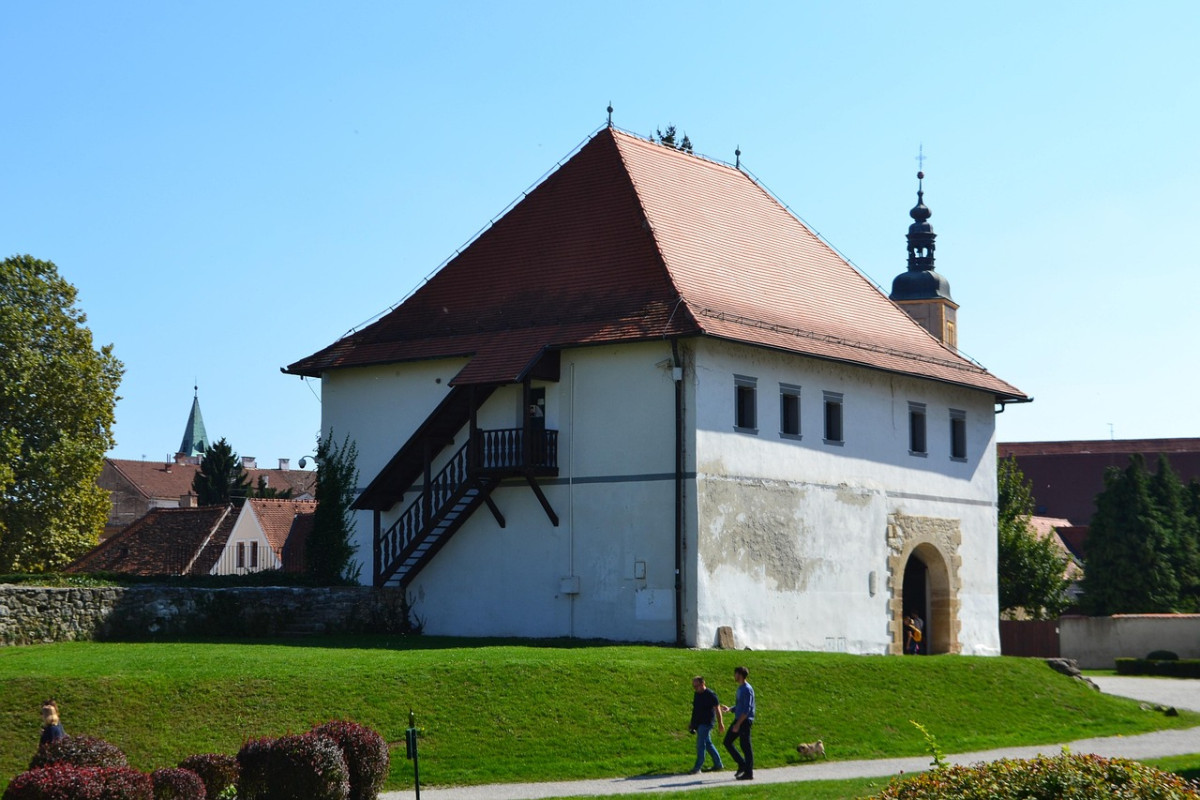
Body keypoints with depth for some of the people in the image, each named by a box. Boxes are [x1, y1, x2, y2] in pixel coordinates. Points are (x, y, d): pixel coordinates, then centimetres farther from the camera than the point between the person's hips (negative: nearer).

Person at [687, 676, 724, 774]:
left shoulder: (710, 695, -13)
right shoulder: (697, 694, 10)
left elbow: (717, 709, -11)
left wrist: (720, 723, -12)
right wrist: (692, 723, 21)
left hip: (706, 723, -8)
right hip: (698, 723, 8)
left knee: (700, 744, -9)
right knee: (708, 744, 14)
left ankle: (697, 767, -6)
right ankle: (718, 764, 23)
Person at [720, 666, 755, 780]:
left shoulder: (747, 689, -16)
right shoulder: (740, 688, 13)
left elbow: (746, 709, -20)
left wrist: (738, 724, -22)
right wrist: (729, 709, 6)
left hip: (745, 721, -10)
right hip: (738, 720, 10)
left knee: (745, 747, -3)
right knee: (727, 742, 9)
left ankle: (748, 773, 5)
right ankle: (742, 764, 17)